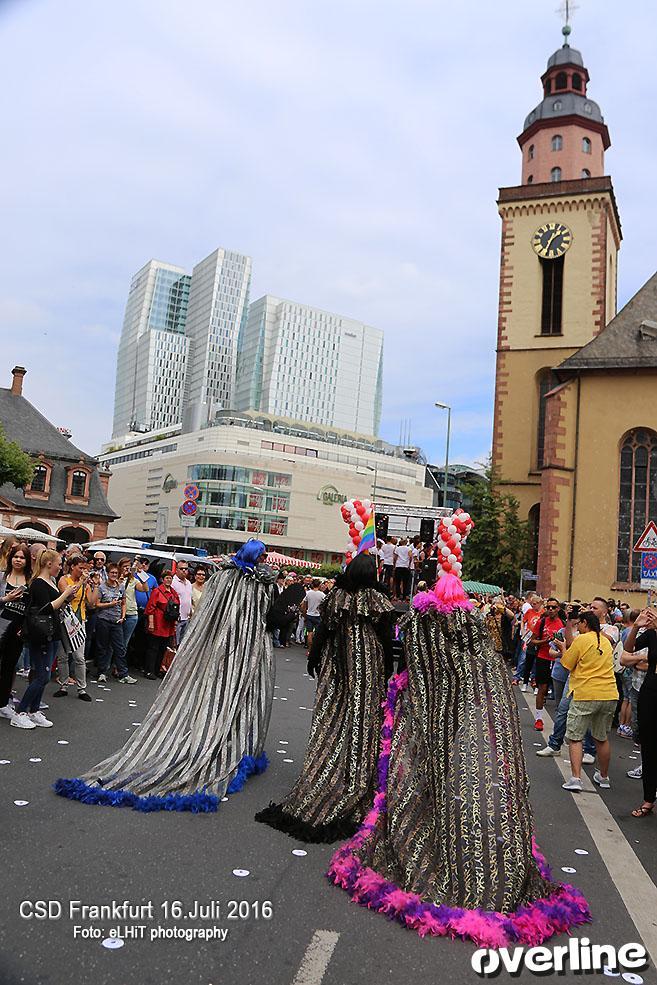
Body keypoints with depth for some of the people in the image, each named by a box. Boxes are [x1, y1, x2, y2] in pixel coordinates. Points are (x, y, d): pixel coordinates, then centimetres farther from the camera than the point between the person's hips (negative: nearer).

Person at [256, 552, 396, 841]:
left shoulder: (336, 595, -2)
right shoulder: (378, 600, -6)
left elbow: (322, 629, 0)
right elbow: (386, 637, -3)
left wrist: (314, 658, 12)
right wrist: (387, 669, 7)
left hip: (337, 666, 2)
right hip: (368, 667, -2)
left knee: (331, 718, 10)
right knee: (362, 719, 5)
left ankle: (319, 783, 17)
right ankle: (355, 784, 8)